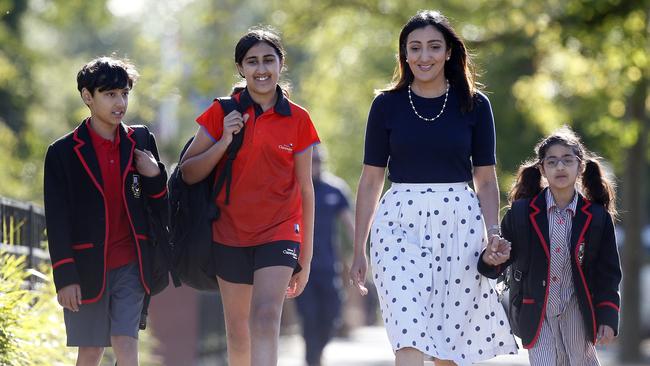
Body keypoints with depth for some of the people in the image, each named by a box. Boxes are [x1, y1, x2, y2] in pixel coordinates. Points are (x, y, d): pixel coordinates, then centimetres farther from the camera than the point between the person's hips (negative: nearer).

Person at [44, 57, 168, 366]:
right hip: (87, 268, -1)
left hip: (130, 267, 1)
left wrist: (154, 176, -9)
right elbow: (57, 221, -4)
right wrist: (65, 277, -10)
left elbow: (160, 209, 12)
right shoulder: (63, 152, -2)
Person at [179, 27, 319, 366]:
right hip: (230, 234, 2)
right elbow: (188, 173, 0)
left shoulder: (298, 120, 0)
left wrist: (305, 259, 5)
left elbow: (305, 190, 5)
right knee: (237, 333, 9)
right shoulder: (223, 113, 0)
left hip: (279, 233, -2)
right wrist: (223, 142, -16)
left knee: (266, 317, -20)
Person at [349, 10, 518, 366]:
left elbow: (486, 179, 9)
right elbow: (370, 179, 8)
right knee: (408, 336, -15)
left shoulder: (474, 105, 5)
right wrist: (358, 250, 7)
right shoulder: (387, 105, 5)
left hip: (460, 224, 1)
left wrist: (493, 232, -5)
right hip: (400, 224, -1)